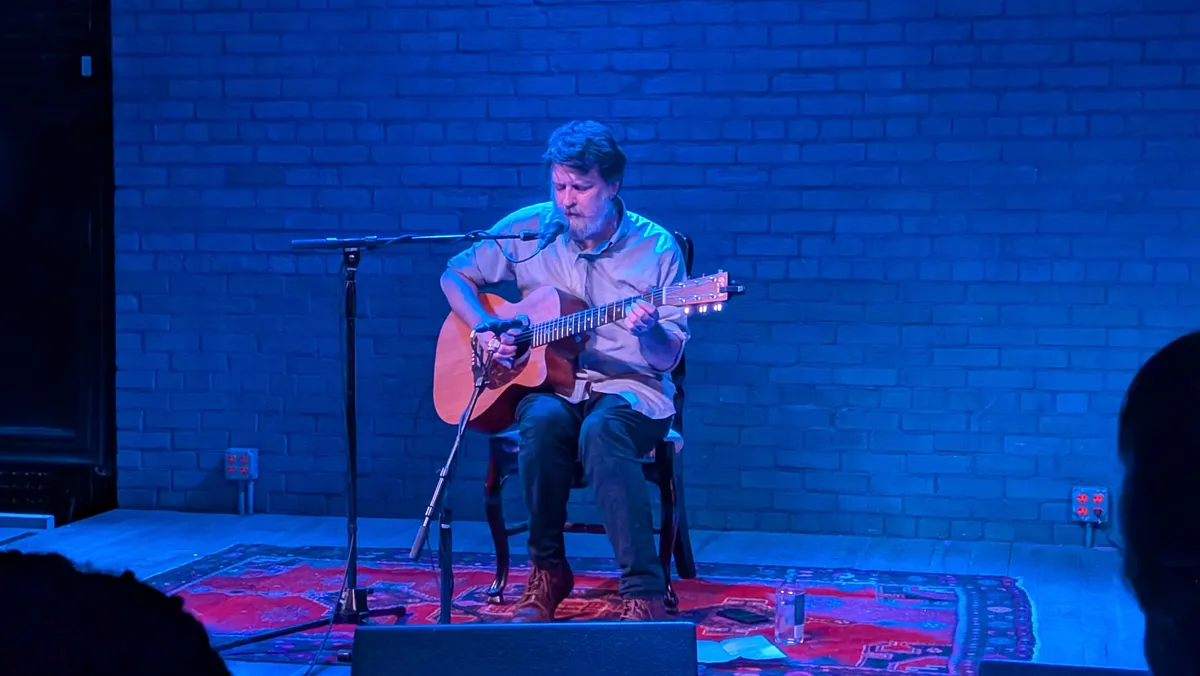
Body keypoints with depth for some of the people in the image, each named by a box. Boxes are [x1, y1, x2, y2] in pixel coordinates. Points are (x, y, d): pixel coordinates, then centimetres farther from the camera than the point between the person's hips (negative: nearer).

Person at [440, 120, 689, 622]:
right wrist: (485, 330, -5)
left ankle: (643, 594, -37)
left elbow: (668, 359, -4)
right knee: (545, 420, -35)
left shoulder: (656, 247, -3)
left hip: (630, 391, -2)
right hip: (549, 385, 2)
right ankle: (546, 572, -17)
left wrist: (648, 334, -28)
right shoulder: (528, 229, 2)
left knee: (600, 429, -38)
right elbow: (456, 276, 13)